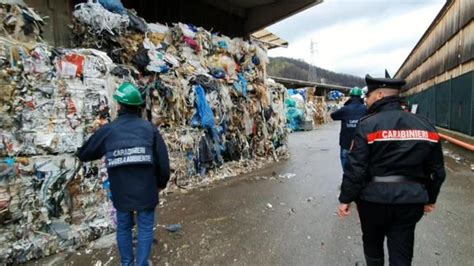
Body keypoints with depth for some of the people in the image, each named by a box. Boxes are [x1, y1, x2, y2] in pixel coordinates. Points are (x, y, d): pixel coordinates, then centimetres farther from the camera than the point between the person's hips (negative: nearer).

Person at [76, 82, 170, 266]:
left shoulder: (107, 130, -2)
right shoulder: (149, 128, -5)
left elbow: (84, 154, 10)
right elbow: (163, 160, -5)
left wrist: (102, 153, 32)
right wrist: (162, 182, 10)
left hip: (121, 192, 2)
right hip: (146, 190, -2)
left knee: (123, 227, 20)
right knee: (145, 228, 11)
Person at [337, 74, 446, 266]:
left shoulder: (368, 124, -13)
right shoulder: (425, 125, 3)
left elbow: (356, 167, -16)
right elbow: (437, 169, 8)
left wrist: (345, 199, -7)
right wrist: (430, 198, 21)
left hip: (375, 197, -3)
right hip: (410, 199, 4)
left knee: (372, 243, 22)